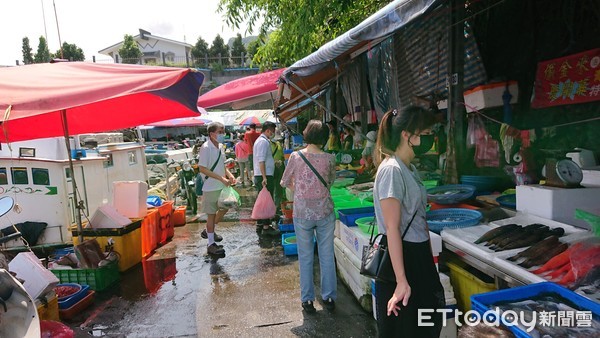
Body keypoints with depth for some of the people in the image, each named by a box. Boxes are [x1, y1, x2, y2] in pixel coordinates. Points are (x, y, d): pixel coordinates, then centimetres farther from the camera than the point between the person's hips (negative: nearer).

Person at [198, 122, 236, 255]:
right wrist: (221, 178, -24)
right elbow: (202, 169, -21)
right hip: (210, 188, -8)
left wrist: (229, 175, -1)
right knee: (211, 214, 2)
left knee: (224, 209, 20)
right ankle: (211, 245, 14)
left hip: (221, 186, 8)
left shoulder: (220, 146, 6)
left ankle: (208, 231, 39)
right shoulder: (206, 148, -19)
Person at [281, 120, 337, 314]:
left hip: (302, 214, 0)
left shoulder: (296, 156, -9)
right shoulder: (329, 159, -8)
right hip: (325, 212, 1)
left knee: (305, 258, 12)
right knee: (327, 257, 13)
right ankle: (329, 297, 23)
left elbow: (285, 182, 3)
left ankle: (307, 300, 21)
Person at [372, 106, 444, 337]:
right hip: (400, 256, -9)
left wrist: (429, 258, 17)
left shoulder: (411, 169, 10)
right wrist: (401, 281, -22)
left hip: (419, 255, 9)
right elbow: (392, 229, -22)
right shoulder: (392, 170, -19)